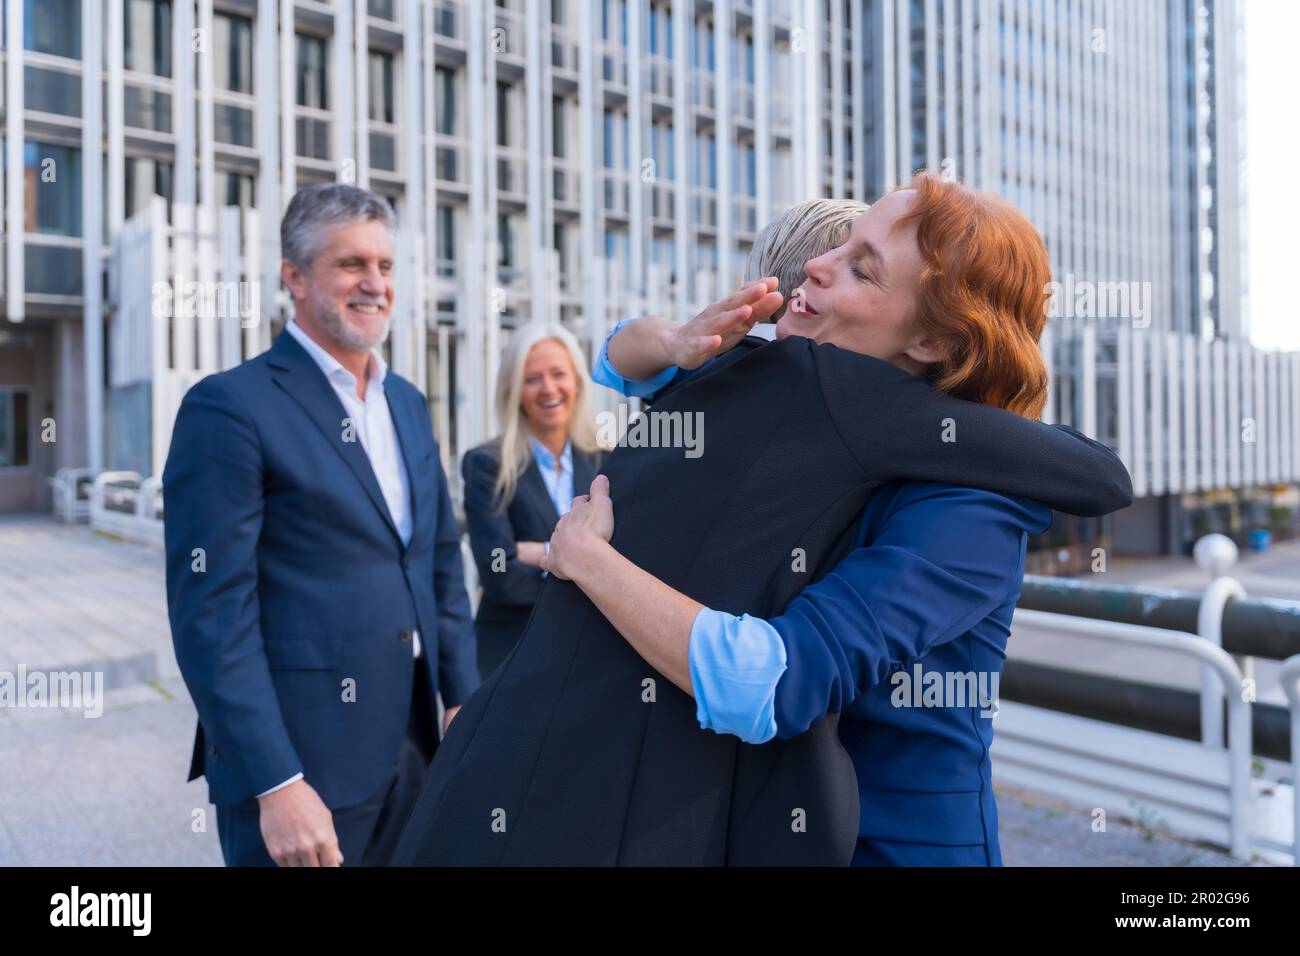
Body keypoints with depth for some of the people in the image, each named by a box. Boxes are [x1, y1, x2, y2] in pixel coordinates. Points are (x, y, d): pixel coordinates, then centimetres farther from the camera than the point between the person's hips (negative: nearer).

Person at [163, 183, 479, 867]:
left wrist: (464, 698, 7)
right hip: (297, 761, -6)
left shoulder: (407, 403, 10)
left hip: (412, 750, 7)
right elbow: (211, 612, -16)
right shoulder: (229, 408, -12)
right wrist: (275, 784, -18)